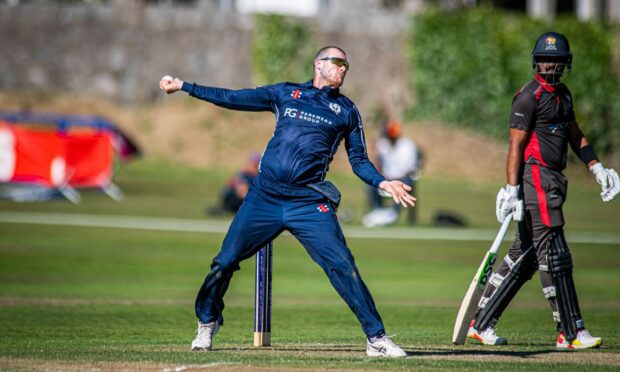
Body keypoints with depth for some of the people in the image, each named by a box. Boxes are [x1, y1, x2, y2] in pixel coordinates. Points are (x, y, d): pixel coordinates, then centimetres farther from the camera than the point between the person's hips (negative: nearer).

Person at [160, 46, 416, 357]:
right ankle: (207, 324, 23)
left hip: (310, 203, -1)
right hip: (265, 195, 1)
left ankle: (376, 338, -7)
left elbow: (359, 161, 14)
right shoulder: (286, 93, 13)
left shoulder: (346, 110, 13)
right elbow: (233, 99, 14)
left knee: (342, 267, -14)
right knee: (225, 261, 1)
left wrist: (383, 183, -4)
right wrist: (184, 86, 12)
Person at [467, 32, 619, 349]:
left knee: (524, 257, 10)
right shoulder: (529, 96, -10)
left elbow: (574, 133, 27)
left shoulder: (562, 94, 18)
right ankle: (571, 333, -8)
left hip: (552, 180, 9)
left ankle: (481, 324, 15)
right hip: (536, 177, -9)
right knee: (554, 256, -9)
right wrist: (512, 190, -20)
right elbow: (516, 145, -14)